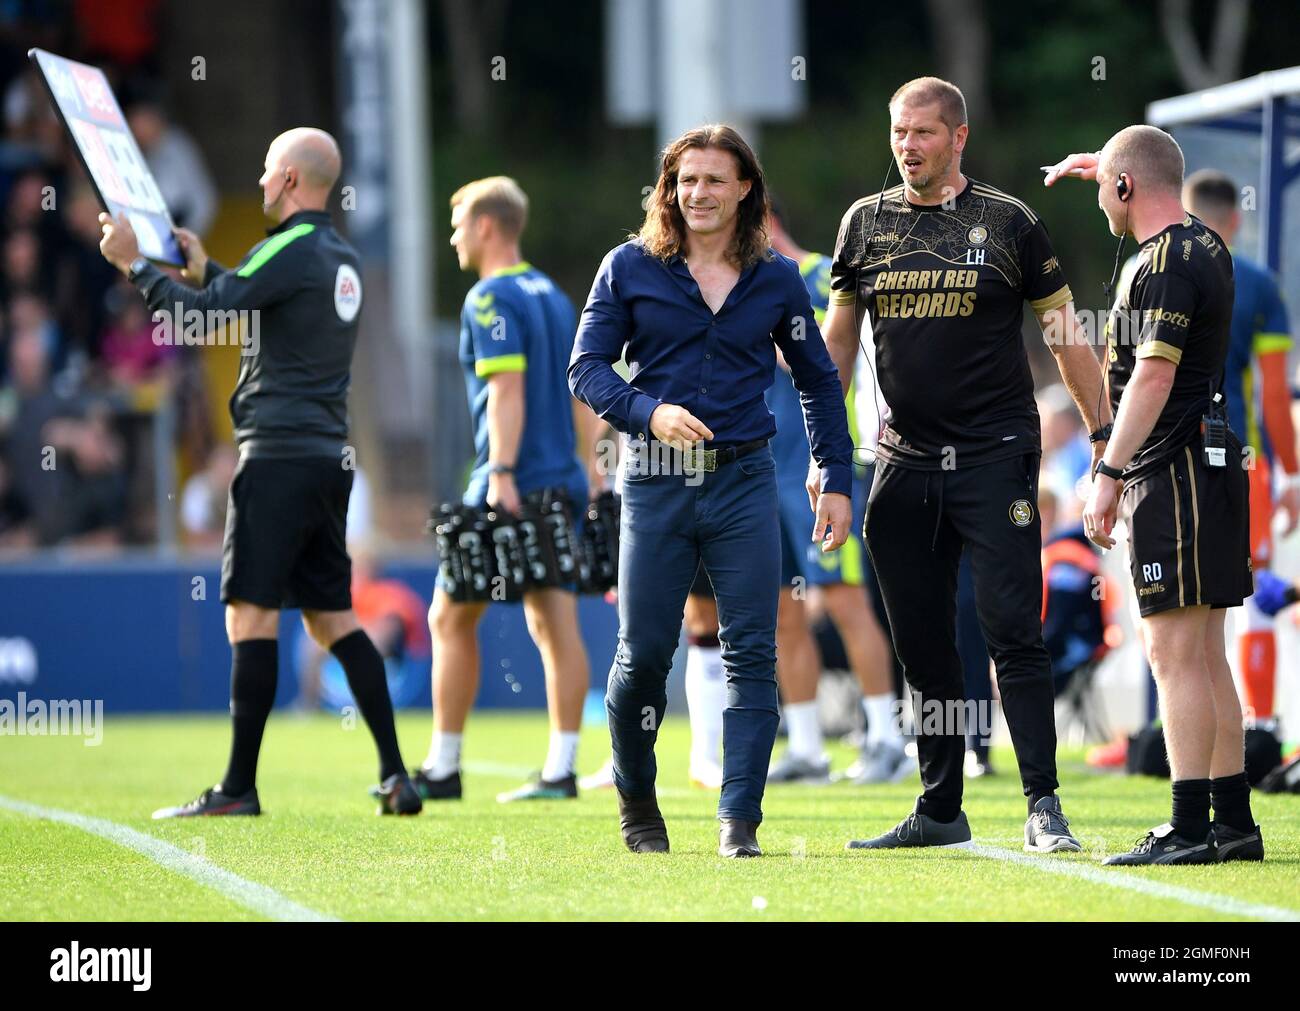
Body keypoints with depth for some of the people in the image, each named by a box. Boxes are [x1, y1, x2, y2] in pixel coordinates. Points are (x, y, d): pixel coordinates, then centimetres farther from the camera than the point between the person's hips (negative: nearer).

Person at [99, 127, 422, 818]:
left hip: (279, 455, -9)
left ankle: (239, 787, -10)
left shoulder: (289, 251, -11)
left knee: (251, 613, -8)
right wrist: (203, 269, 28)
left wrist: (135, 263, -5)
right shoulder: (341, 257, 16)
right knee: (331, 617, 11)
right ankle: (394, 775, 5)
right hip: (329, 457, 9)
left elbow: (199, 316, -15)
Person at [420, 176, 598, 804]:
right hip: (561, 484, 8)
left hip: (510, 489, -8)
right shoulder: (553, 296, 16)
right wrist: (590, 475, 20)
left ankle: (442, 769, 5)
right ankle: (561, 770, -1)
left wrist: (501, 474, -24)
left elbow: (507, 389, -19)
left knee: (451, 619, 2)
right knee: (555, 624, 4)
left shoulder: (490, 300, -9)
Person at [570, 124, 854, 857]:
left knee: (751, 653, -6)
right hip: (657, 485, -1)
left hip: (744, 481, 1)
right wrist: (649, 413, -18)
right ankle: (637, 803, 22)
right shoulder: (630, 269, 3)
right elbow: (587, 368, 0)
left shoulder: (776, 279, 8)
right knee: (644, 654, 1)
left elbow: (819, 381, 16)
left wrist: (838, 481, 9)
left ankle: (740, 819, -4)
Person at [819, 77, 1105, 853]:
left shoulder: (1008, 223, 0)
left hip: (995, 455, -4)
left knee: (1012, 630, -11)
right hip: (906, 461, 4)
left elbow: (1067, 335, 5)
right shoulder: (866, 223, 9)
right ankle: (941, 811, 16)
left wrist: (1108, 439, 1)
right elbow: (838, 340, 17)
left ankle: (1044, 804, -10)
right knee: (923, 644, 7)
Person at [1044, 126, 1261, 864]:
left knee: (1175, 655, -10)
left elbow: (1153, 375, -21)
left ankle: (1191, 828, -13)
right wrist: (1103, 167, 48)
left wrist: (1109, 474, -21)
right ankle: (1234, 822, 13)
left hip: (1174, 472, -10)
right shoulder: (1206, 246, 15)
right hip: (1213, 462, 10)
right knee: (1206, 658, 11)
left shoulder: (1164, 264, -14)